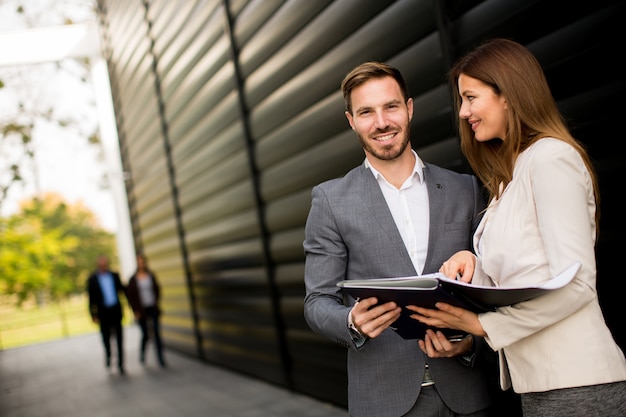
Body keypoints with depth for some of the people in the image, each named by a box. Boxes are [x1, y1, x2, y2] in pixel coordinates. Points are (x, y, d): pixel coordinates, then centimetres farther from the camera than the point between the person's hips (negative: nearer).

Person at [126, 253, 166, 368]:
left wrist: (156, 302, 6)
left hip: (153, 308, 2)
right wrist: (135, 312, -6)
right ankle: (142, 353, 30)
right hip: (142, 310, -2)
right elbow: (130, 296, -3)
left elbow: (157, 289, 14)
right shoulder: (133, 279, -4)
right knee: (145, 335, 1)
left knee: (157, 333, -3)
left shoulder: (151, 275, 4)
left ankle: (161, 359, 0)